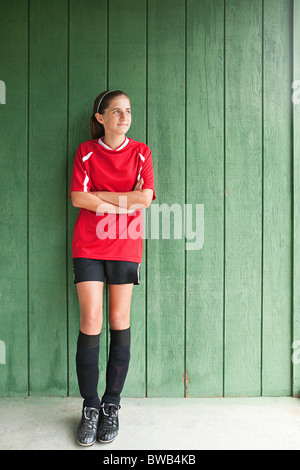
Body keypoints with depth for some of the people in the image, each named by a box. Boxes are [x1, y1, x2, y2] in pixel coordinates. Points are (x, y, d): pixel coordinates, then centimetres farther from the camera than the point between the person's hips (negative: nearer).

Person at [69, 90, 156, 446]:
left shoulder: (140, 152, 9)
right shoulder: (86, 151, 8)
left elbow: (145, 198, -6)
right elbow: (77, 197, -5)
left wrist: (99, 196, -7)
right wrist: (124, 200, -8)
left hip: (126, 246, 1)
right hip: (88, 246, 0)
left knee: (120, 321, 2)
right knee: (90, 321, -3)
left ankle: (111, 405, 16)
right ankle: (90, 406, 12)